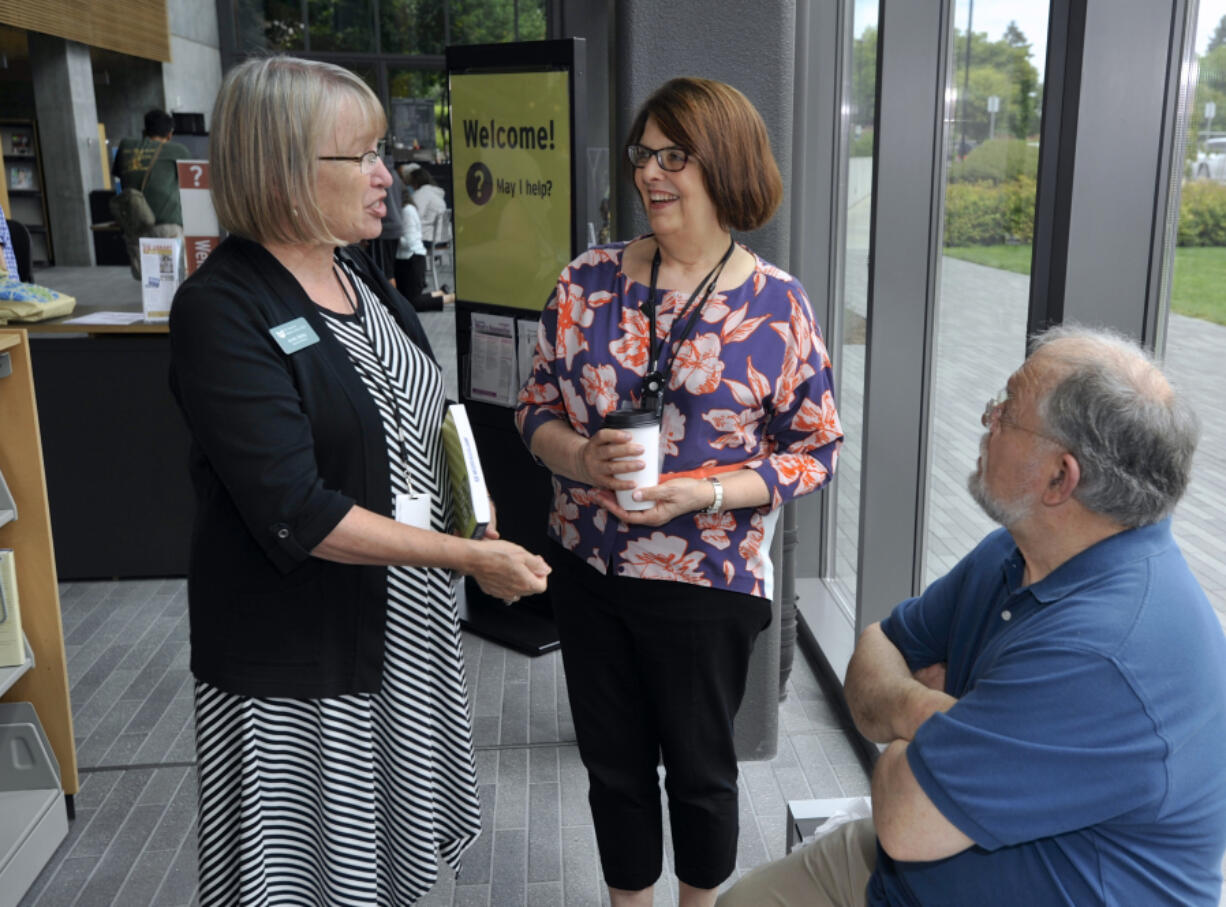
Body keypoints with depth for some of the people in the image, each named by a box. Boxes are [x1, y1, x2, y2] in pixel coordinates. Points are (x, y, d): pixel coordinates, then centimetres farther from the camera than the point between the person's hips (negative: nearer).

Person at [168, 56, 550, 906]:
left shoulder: (360, 271, 5)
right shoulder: (223, 311, -20)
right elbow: (297, 515, -25)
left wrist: (469, 502, 3)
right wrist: (470, 555, -23)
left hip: (409, 623, 7)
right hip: (301, 654, -7)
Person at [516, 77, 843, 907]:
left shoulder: (777, 305, -10)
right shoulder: (589, 282, -1)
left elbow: (815, 449, -6)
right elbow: (536, 406, 4)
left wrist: (701, 494, -20)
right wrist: (584, 458, -18)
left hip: (708, 583, -3)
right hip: (588, 571, 3)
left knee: (699, 768, 16)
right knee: (613, 763, 18)